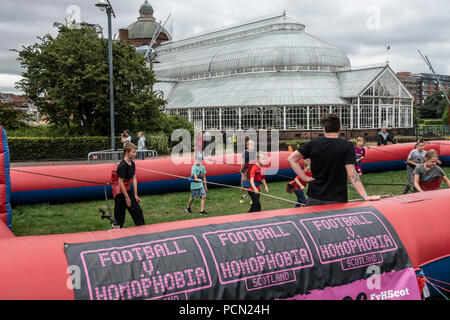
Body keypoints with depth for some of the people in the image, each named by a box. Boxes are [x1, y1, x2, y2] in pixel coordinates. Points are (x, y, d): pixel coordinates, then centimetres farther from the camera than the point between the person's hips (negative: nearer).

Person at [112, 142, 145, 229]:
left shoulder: (132, 163, 3)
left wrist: (135, 195, 5)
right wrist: (127, 198, -18)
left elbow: (134, 179, 6)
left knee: (137, 210, 10)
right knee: (120, 215, 0)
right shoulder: (122, 165, -23)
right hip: (120, 192, -9)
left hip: (127, 189, 9)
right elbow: (120, 182, -22)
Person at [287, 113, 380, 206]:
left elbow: (291, 159, -2)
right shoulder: (347, 146, -8)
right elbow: (351, 174, -15)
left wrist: (304, 177, -1)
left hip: (314, 199, 2)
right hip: (337, 200, -2)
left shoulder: (313, 144, 0)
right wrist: (365, 196, -15)